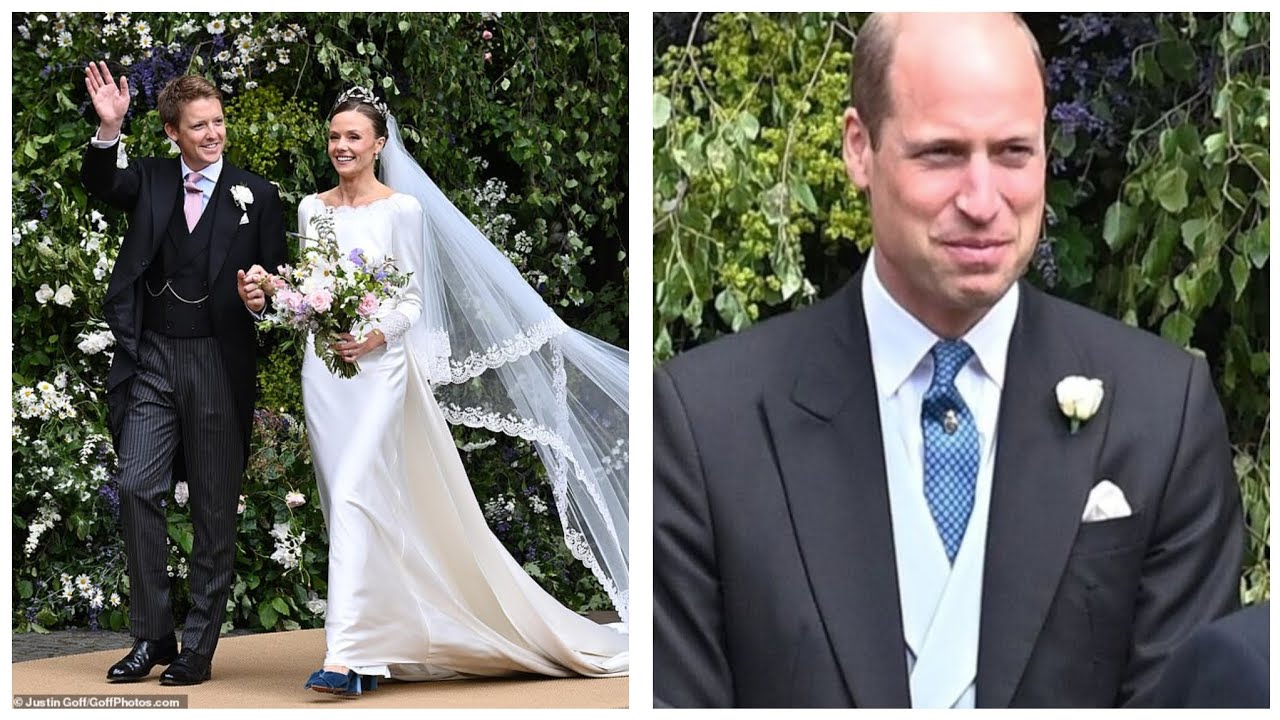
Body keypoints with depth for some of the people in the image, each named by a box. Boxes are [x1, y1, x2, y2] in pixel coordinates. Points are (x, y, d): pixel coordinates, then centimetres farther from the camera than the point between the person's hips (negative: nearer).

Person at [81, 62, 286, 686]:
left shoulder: (256, 195, 3)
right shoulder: (149, 179, 7)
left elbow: (277, 281, 6)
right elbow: (100, 184, -13)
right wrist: (108, 129, -30)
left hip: (219, 364, -1)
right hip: (151, 359, 1)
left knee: (214, 508, 5)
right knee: (137, 487, -7)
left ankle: (198, 646, 13)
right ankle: (151, 636, 4)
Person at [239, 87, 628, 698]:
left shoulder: (402, 208, -4)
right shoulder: (311, 208, 11)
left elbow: (413, 299, -4)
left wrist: (377, 335, -21)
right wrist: (269, 288, -4)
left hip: (378, 367, -6)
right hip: (322, 367, 6)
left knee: (356, 497, -16)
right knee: (342, 505, 6)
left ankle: (348, 655, -21)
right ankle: (376, 646, 16)